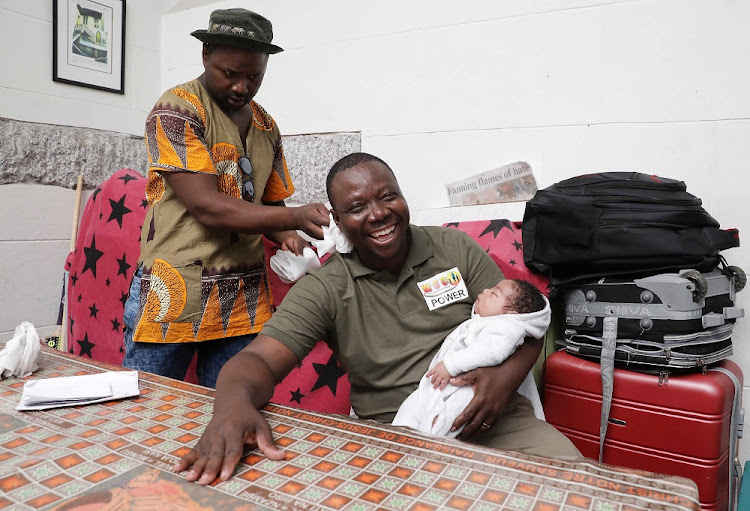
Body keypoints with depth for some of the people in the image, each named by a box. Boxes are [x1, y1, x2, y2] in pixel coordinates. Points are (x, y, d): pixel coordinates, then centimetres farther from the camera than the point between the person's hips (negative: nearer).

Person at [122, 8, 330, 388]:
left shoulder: (266, 127, 13)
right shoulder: (177, 109, -7)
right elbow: (207, 207, -17)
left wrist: (286, 238, -3)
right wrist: (295, 218, -22)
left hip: (244, 303, 5)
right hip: (174, 294, -5)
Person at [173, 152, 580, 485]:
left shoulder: (457, 249, 4)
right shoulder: (326, 289, -2)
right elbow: (261, 358, -11)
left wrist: (506, 377, -16)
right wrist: (234, 402, -35)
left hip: (490, 420, 1)